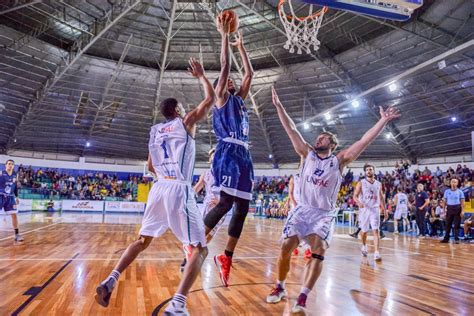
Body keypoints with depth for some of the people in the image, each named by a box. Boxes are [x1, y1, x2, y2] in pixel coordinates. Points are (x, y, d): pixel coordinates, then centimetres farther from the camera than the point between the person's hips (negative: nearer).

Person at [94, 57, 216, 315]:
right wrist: (200, 75, 20)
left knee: (142, 240, 24)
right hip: (179, 190, -6)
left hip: (159, 188, 6)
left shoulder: (155, 131, 19)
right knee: (200, 249, 0)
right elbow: (210, 98, 9)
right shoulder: (186, 122, 4)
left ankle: (110, 282, 11)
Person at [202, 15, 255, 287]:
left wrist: (241, 46, 34)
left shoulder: (239, 99, 26)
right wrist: (224, 35, 5)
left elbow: (250, 73, 29)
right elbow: (225, 65, -2)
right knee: (226, 203, -15)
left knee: (242, 208, 3)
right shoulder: (221, 98, 7)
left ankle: (226, 258, 11)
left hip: (244, 156, 8)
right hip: (228, 154, -7)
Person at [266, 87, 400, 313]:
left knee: (318, 249, -20)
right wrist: (278, 106, 1)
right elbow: (291, 130, 2)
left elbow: (364, 141, -4)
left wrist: (383, 121, -9)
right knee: (286, 246, -9)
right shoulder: (307, 154, 5)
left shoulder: (339, 161, 2)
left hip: (324, 214, -1)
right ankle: (280, 287, 13)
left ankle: (302, 298, -15)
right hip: (302, 209, 1)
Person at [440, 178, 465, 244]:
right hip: (449, 208, 2)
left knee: (457, 225, 1)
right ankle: (446, 238, 10)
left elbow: (462, 202, 0)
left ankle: (456, 239, 8)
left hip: (457, 209, -2)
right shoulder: (447, 191, 7)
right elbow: (444, 201, 9)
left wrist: (462, 211, -8)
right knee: (448, 224, 5)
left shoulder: (460, 192, 3)